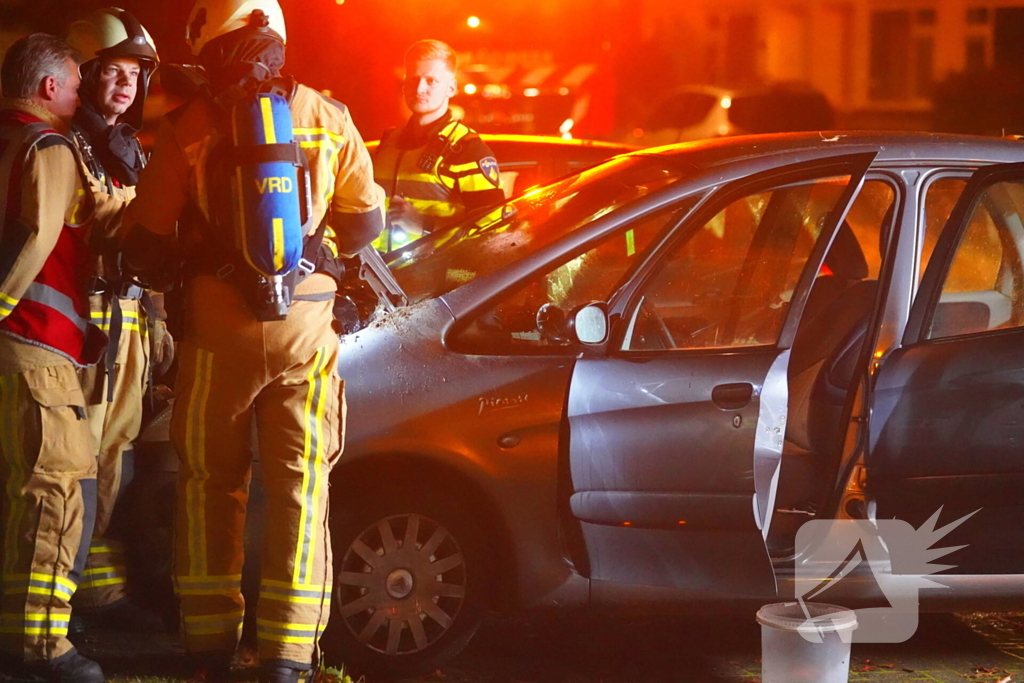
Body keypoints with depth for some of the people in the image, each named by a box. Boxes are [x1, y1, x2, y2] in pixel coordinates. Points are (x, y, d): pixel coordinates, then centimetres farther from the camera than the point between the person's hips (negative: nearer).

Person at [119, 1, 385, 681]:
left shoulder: (190, 125, -3)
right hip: (306, 328, 1)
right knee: (299, 493, 6)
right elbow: (366, 221, 8)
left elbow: (147, 242, 0)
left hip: (218, 326, -1)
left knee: (211, 485, 13)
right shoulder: (327, 117, 1)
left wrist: (171, 271, 21)